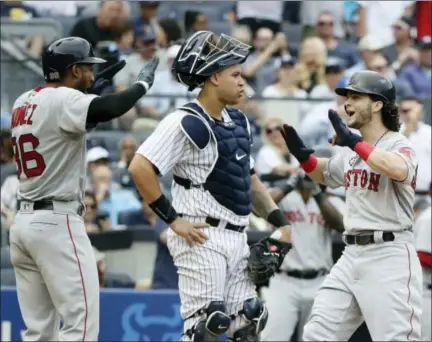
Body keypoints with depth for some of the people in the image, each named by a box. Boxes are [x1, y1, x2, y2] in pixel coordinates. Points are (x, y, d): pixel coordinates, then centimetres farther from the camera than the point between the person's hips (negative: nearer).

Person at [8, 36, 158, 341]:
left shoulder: (24, 103, 13)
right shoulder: (63, 99, -12)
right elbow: (110, 109, -28)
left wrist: (89, 91, 25)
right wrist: (143, 82, -10)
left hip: (23, 222, 9)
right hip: (57, 223, -9)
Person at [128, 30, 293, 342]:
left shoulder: (238, 121, 15)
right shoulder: (186, 123, -12)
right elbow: (140, 168, -20)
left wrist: (280, 220, 14)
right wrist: (172, 219, -16)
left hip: (237, 238, 9)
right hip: (201, 238, -9)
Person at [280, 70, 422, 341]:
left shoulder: (399, 145, -10)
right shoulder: (351, 151, 14)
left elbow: (399, 170, -34)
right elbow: (325, 174, 33)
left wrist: (354, 141, -27)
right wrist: (301, 153, 12)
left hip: (390, 257, -8)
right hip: (352, 254, 8)